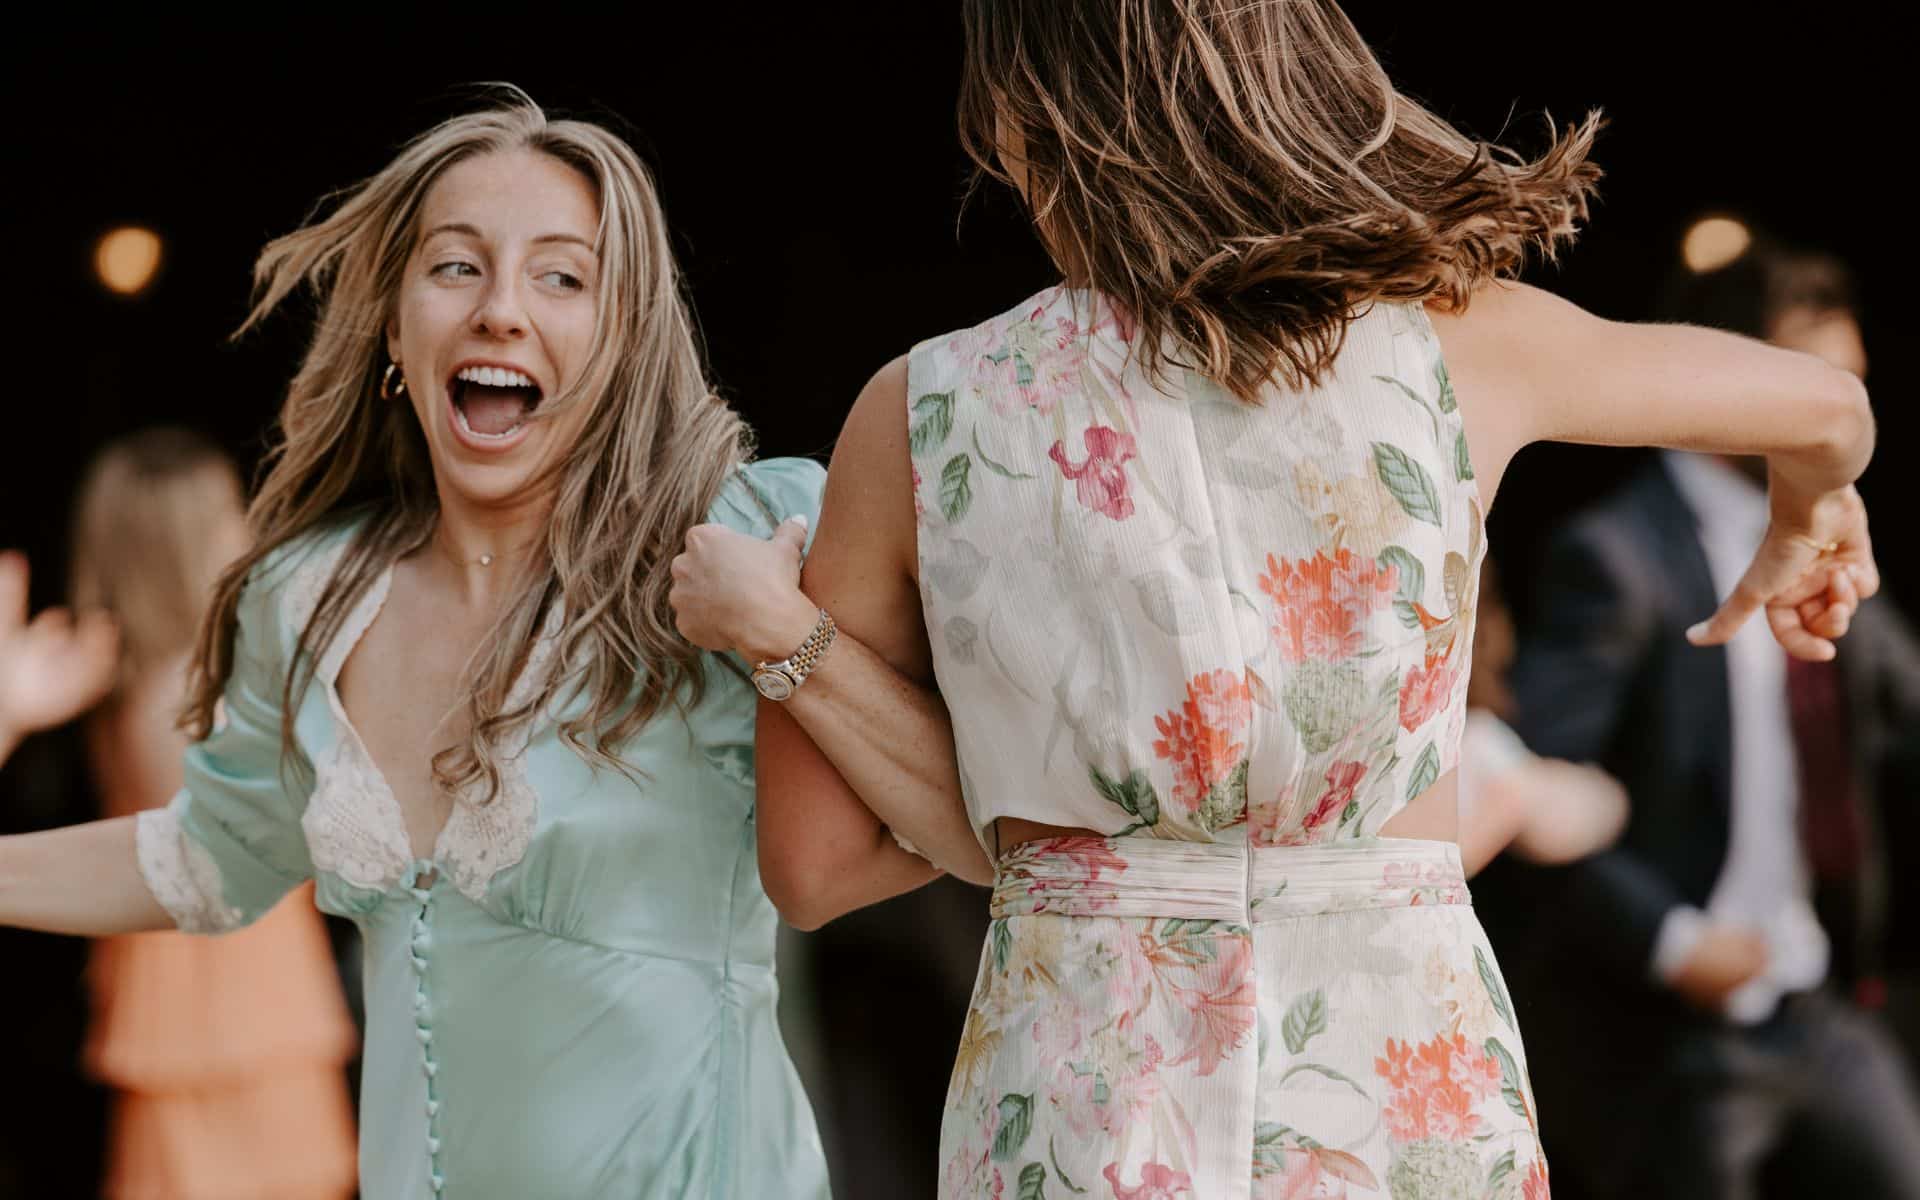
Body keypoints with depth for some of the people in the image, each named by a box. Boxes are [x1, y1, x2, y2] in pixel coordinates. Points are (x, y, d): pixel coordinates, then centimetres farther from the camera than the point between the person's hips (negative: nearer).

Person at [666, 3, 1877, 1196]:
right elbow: (1823, 404, 18)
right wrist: (1811, 519, 37)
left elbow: (815, 864, -1)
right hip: (1414, 1098, 1)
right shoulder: (1455, 340, -2)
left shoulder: (921, 415, -5)